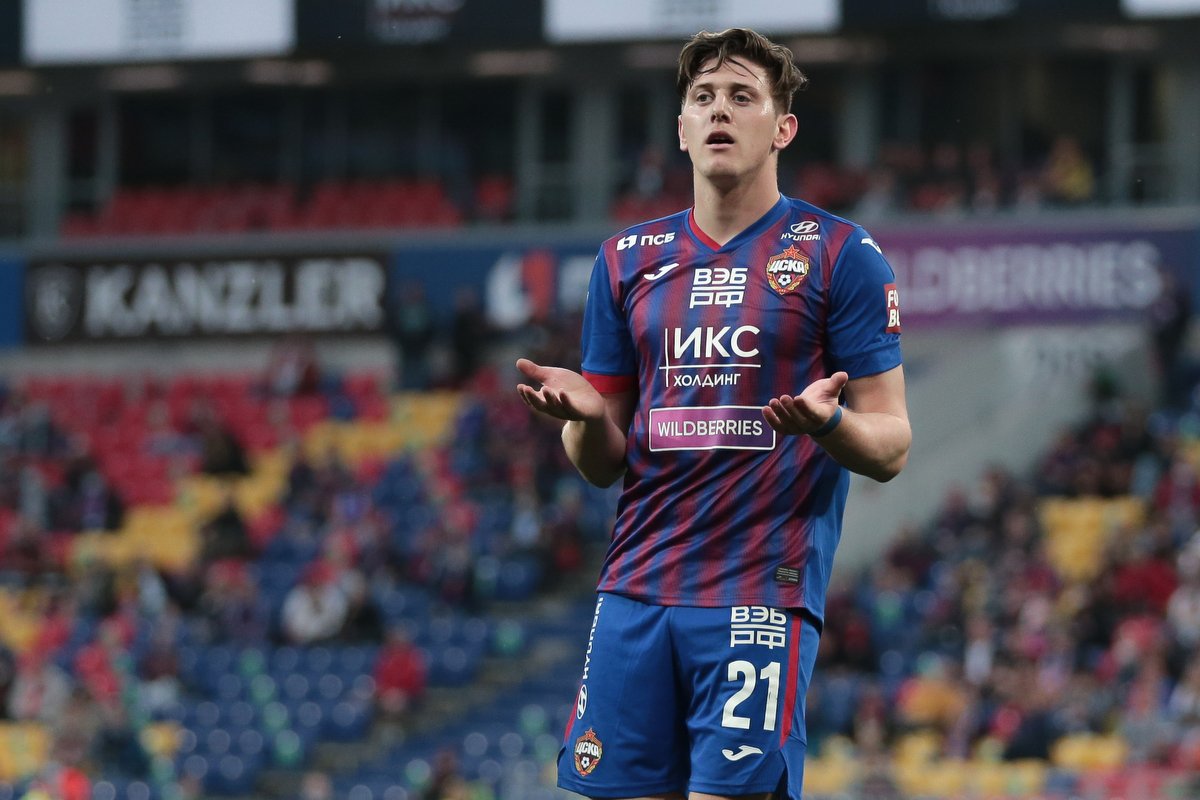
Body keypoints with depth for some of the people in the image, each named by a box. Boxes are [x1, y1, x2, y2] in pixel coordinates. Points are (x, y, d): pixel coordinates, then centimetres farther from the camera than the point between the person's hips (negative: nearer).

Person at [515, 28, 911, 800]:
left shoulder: (840, 254, 1)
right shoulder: (629, 260, 14)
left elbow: (890, 448, -1)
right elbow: (602, 467, 16)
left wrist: (828, 423, -23)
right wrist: (585, 416, -7)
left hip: (762, 595, -5)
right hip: (636, 591, 5)